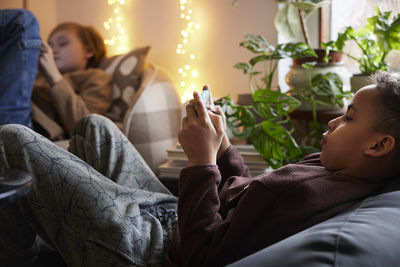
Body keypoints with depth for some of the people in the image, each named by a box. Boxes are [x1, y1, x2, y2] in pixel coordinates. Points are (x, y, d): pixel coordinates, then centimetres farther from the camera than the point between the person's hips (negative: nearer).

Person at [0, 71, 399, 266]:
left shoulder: (306, 192, -31)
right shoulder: (327, 167, 1)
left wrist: (201, 162, -21)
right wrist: (222, 147, 3)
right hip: (170, 215, 10)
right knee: (94, 127, 26)